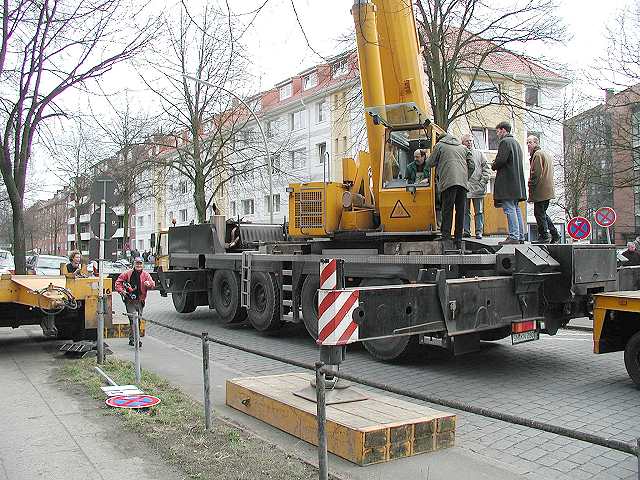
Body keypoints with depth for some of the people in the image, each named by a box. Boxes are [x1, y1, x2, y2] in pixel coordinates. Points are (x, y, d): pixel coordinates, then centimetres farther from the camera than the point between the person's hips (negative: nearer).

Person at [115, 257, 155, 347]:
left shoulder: (145, 274, 3)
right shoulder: (127, 274, -2)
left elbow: (153, 285, -6)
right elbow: (118, 282, 4)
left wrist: (149, 284, -29)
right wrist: (121, 291, -11)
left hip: (140, 301, 3)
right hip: (130, 301, -3)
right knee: (133, 319, -12)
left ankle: (132, 339, 27)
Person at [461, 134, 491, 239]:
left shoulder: (479, 154, 11)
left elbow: (487, 168, 8)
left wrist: (483, 181, -2)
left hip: (478, 188, 1)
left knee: (479, 211, 1)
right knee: (465, 212, 3)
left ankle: (479, 232, 5)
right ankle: (466, 231, 9)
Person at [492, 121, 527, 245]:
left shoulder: (505, 142, -9)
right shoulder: (515, 142, 21)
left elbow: (501, 160, -19)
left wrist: (494, 166, 2)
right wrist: (496, 165, 17)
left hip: (507, 182, -10)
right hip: (517, 181, 10)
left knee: (510, 209, -10)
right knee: (516, 209, 10)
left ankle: (513, 236, -13)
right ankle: (520, 236, 12)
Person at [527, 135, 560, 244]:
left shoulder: (537, 154, -11)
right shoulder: (547, 154, 21)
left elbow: (536, 174, -17)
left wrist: (531, 193, -16)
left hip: (540, 192, -10)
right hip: (548, 191, 10)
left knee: (539, 214, -3)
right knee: (543, 213, 17)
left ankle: (544, 237, -2)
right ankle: (555, 236, 18)